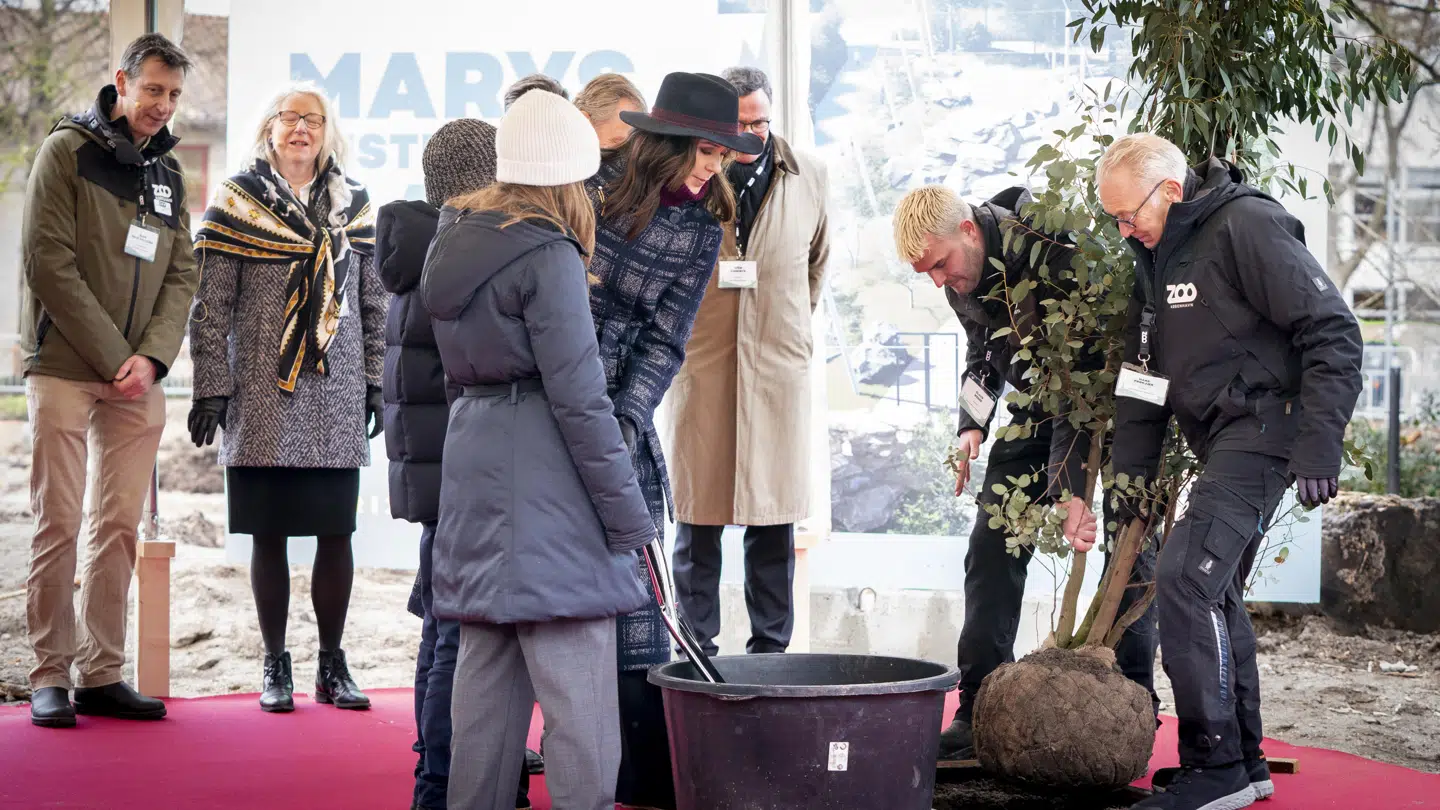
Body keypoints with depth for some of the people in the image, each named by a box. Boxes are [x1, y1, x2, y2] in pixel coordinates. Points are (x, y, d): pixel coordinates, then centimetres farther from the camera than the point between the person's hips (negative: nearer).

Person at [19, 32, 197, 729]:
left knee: (120, 527, 4)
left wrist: (151, 358, -7)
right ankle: (51, 676, 1)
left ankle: (102, 675, 9)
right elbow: (49, 264, -10)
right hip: (64, 369, -5)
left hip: (138, 380, 5)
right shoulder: (67, 150, -2)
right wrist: (112, 358, -13)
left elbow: (180, 276, 10)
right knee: (59, 523, -5)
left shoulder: (168, 174, 15)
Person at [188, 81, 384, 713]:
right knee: (269, 535, 2)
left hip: (337, 400, 2)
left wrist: (377, 383, 9)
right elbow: (211, 307, -1)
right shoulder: (237, 201, 2)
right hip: (263, 397, -2)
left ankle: (332, 666, 13)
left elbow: (374, 302, 14)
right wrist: (211, 389, -6)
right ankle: (275, 666, 12)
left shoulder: (354, 205, 11)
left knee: (337, 534, 2)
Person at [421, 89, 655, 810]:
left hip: (473, 465, 8)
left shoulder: (455, 238, 11)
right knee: (575, 681, -7)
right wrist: (628, 513, -11)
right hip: (541, 475, -8)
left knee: (486, 664, 13)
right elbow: (577, 396, -15)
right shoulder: (548, 256, -13)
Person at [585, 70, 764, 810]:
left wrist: (623, 425, -15)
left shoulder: (699, 231, 4)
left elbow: (664, 341, -2)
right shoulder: (590, 187, 0)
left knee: (631, 607, -4)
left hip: (618, 420, 1)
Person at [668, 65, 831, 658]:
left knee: (774, 519, 5)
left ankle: (771, 647, 13)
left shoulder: (808, 175, 9)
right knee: (698, 513, 0)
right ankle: (697, 649, 8)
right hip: (702, 364, -2)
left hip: (779, 364, 2)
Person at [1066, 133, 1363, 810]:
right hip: (1219, 442, 10)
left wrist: (1319, 448, -21)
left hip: (1263, 429, -10)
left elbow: (1333, 334, -17)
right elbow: (1143, 371, 19)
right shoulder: (1158, 253, 14)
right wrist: (1131, 471, 14)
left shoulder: (1247, 226, -15)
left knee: (1185, 576, -18)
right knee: (1214, 590, 12)